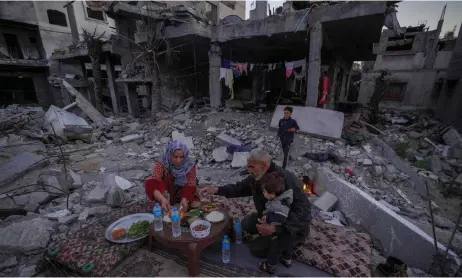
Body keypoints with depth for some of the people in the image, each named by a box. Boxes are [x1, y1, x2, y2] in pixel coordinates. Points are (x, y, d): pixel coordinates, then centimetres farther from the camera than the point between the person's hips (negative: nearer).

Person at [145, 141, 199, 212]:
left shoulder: (190, 165, -18)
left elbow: (190, 187, -22)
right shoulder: (162, 165, -22)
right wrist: (163, 199, -53)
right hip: (166, 197, -1)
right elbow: (153, 185, -36)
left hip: (184, 197, 2)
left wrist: (184, 199, -41)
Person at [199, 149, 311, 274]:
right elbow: (240, 187, 0)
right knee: (246, 224, 1)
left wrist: (276, 227, -46)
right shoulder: (255, 177, -13)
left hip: (294, 223, -7)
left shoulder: (287, 180, -35)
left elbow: (303, 211, -38)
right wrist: (217, 189, -16)